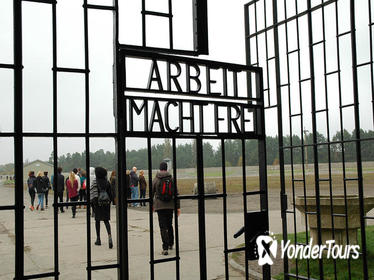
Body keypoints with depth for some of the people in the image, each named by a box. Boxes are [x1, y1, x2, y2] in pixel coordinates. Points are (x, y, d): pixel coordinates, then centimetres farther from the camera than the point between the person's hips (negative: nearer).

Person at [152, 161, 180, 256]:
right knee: (169, 225, 18)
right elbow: (176, 194, 2)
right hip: (170, 206, 2)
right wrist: (178, 207, 6)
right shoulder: (171, 179, 2)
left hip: (160, 206, -2)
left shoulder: (155, 180, -1)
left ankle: (165, 248, -9)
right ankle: (170, 244, 29)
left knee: (163, 227, -3)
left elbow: (152, 194, 3)